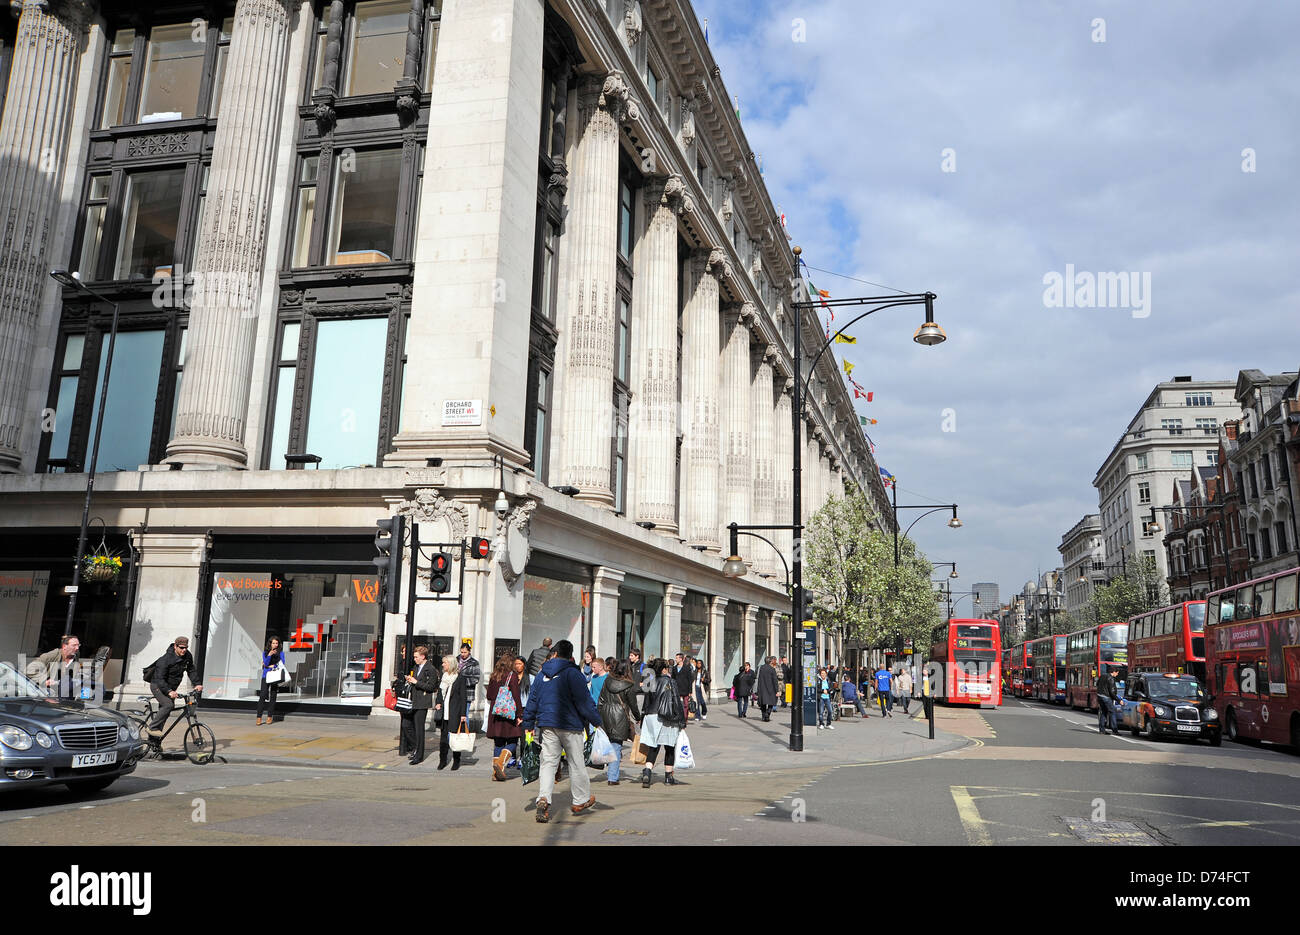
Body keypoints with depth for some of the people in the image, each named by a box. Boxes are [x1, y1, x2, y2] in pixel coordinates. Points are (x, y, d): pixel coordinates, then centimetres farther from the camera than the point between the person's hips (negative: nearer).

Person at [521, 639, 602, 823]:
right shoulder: (573, 673, -9)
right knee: (576, 763, 9)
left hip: (547, 725, 4)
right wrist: (597, 721, -3)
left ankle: (543, 798, -16)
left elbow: (533, 699, 14)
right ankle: (580, 800, 21)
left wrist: (529, 724, 21)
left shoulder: (543, 674, 10)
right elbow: (584, 701, -11)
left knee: (548, 762, 3)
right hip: (570, 725, -4)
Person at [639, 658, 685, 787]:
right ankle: (668, 776, 16)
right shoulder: (671, 682, -7)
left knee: (653, 748, 4)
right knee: (670, 748, 11)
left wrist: (642, 719, 14)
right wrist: (682, 721, -1)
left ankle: (647, 771, -17)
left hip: (650, 717, 4)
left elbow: (645, 702, 8)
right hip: (667, 720, -4)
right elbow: (677, 702, -7)